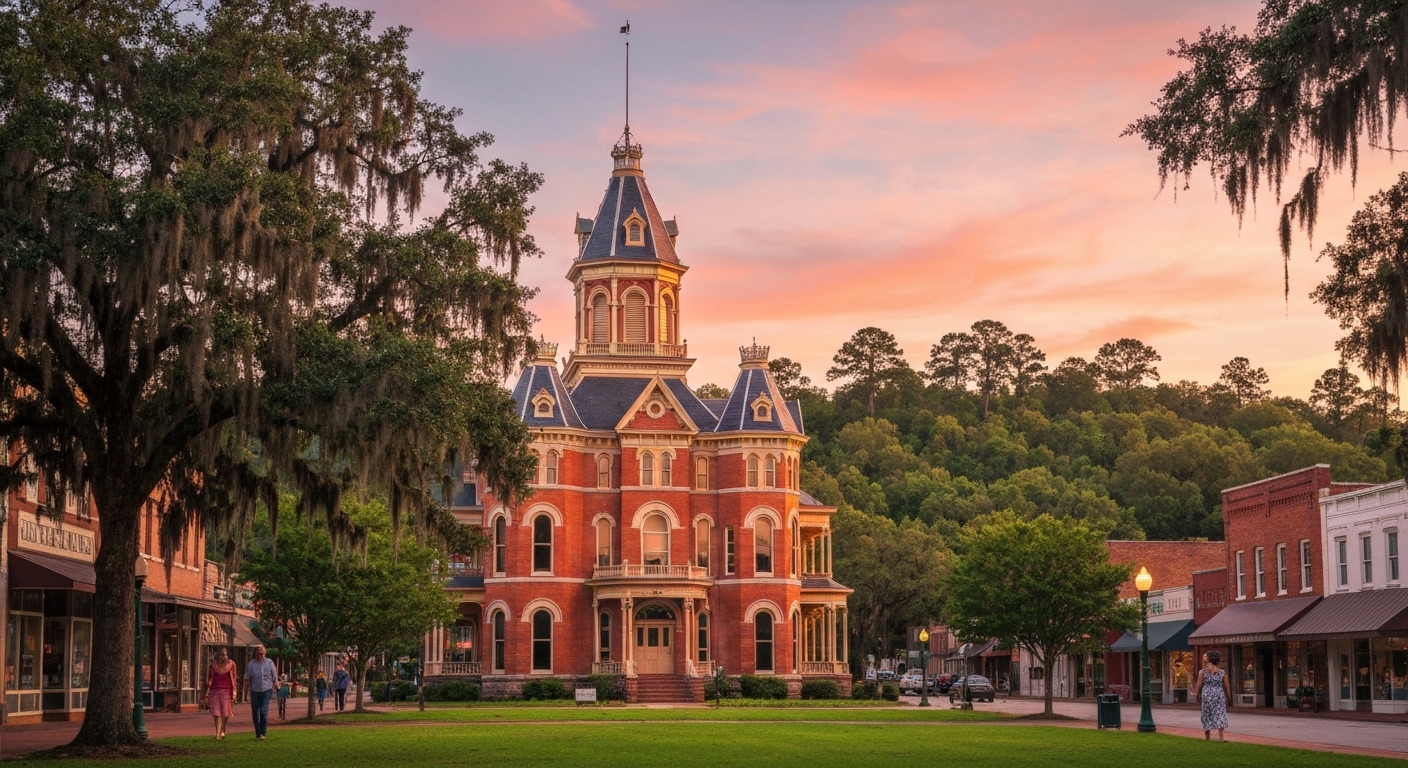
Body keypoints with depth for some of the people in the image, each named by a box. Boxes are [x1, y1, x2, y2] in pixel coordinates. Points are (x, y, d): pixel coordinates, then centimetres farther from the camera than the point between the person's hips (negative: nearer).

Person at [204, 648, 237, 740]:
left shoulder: (231, 664, 2)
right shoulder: (213, 664, 6)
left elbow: (233, 679, 3)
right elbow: (209, 679, 9)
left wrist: (234, 694, -1)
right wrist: (207, 694, 6)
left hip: (226, 691, -1)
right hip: (215, 691, 1)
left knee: (225, 713, 1)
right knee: (216, 714, -2)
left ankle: (223, 730, 23)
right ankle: (218, 734, 1)